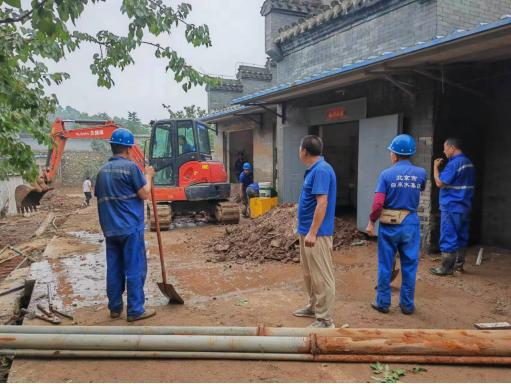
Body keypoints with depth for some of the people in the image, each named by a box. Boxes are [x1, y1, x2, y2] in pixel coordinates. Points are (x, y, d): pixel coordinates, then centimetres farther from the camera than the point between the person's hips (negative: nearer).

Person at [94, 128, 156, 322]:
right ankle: (135, 310, 6)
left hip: (110, 229, 7)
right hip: (130, 227, -7)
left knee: (114, 268, 13)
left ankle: (115, 307, 22)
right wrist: (148, 176, 4)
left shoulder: (102, 170, 11)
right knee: (135, 269, 1)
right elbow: (144, 194, -10)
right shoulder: (130, 166, -12)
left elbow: (100, 197, 17)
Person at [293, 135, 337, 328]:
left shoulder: (321, 170, -18)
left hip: (317, 233, -10)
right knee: (309, 273, 20)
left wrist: (312, 233, -24)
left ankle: (325, 320, 7)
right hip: (307, 231, 10)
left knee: (321, 276, -2)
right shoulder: (313, 170, 12)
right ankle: (314, 307, 35)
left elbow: (322, 203, -24)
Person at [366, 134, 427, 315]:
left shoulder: (387, 174, -11)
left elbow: (378, 203, -15)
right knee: (409, 266, 12)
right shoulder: (421, 173, -2)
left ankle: (383, 302, 19)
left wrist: (371, 222, -3)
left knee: (385, 265, 9)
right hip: (411, 224, 2)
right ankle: (407, 304, 22)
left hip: (389, 225, -2)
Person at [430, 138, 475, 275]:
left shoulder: (454, 163, -16)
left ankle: (446, 268, 0)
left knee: (448, 238, -4)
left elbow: (440, 183, -18)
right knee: (461, 237, 15)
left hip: (451, 207, -9)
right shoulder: (469, 163, 14)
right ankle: (459, 264, 24)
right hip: (465, 207, 9)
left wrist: (435, 167, -6)